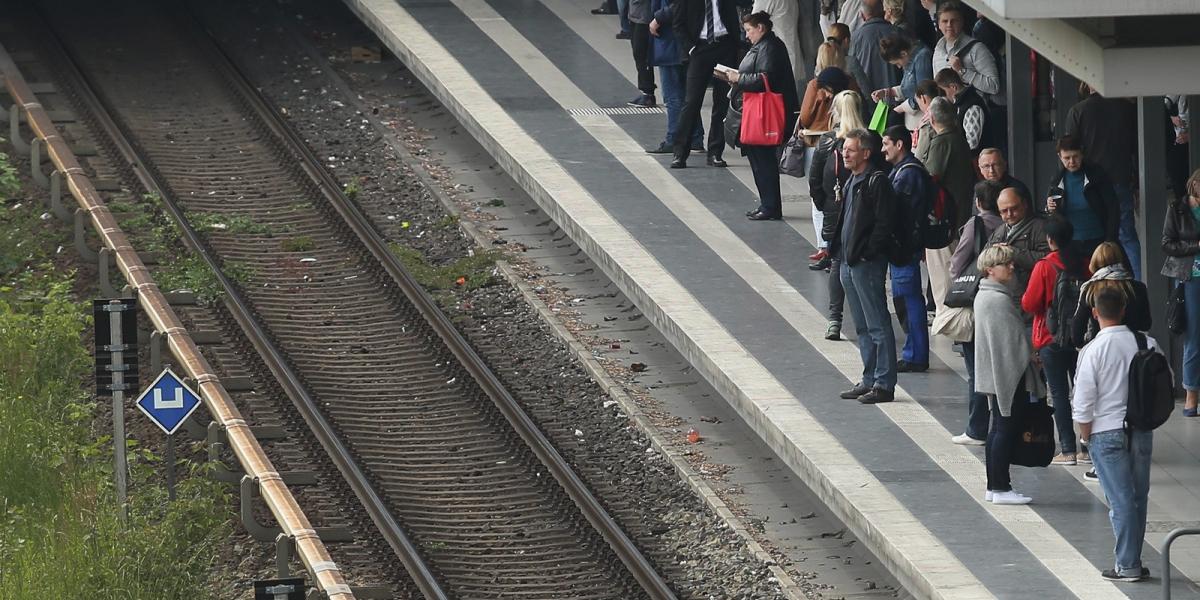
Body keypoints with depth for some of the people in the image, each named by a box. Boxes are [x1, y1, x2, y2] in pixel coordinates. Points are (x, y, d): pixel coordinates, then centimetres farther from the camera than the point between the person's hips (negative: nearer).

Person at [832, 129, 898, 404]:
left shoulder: (877, 181, -13)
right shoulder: (852, 181, 16)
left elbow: (883, 223, -18)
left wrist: (867, 254, -19)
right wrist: (835, 248, 15)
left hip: (868, 264, -10)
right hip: (849, 263, 10)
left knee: (877, 325, -6)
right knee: (862, 327, 15)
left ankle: (884, 384, -4)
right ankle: (870, 379, 21)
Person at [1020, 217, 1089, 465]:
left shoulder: (1044, 267, -14)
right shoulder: (1085, 264, -1)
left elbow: (1030, 305, -12)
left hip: (1052, 340, -4)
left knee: (1059, 393, 1)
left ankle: (1068, 450, -3)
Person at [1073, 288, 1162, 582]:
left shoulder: (1093, 350, -14)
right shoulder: (1148, 344, -3)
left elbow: (1083, 402, -12)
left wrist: (1086, 435, 2)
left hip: (1107, 432, -4)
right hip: (1142, 430, 4)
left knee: (1121, 500, 0)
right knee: (1138, 497, 13)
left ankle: (1127, 565, 2)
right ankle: (1132, 561, 19)